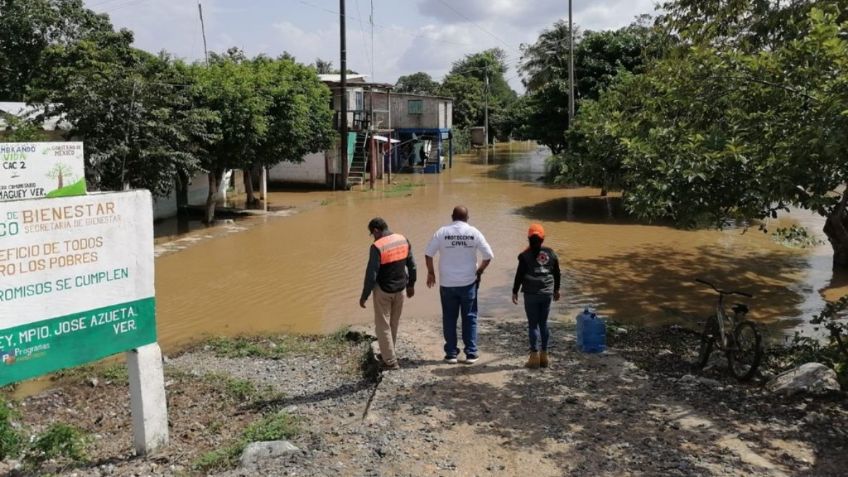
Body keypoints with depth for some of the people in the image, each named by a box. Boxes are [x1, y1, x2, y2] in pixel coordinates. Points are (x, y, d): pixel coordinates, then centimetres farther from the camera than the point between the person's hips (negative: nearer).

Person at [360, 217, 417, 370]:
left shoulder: (377, 246, -19)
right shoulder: (403, 240, -1)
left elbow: (371, 274, -19)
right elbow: (411, 265, 6)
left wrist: (364, 296, -10)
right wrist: (411, 285, 19)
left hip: (383, 290, -6)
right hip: (400, 289, 6)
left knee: (383, 326, 6)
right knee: (394, 324, 20)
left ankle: (390, 361, 8)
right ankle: (389, 353, 32)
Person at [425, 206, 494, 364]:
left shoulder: (442, 232, -5)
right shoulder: (474, 233, -4)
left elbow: (428, 254, -3)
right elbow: (488, 256, -3)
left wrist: (430, 273, 11)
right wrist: (479, 271, 12)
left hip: (447, 283, 0)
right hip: (468, 283, 0)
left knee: (449, 318, 10)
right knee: (470, 318, 11)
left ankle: (451, 354, 14)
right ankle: (471, 354, 12)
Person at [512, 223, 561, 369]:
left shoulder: (525, 255, -9)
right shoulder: (551, 254, 4)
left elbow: (519, 275, -7)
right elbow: (556, 273, 12)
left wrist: (515, 292, 3)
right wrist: (556, 290, 25)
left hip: (531, 294, -4)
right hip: (547, 294, 4)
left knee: (533, 324, 2)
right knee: (543, 324, 12)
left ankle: (535, 356, 0)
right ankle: (544, 356, 16)